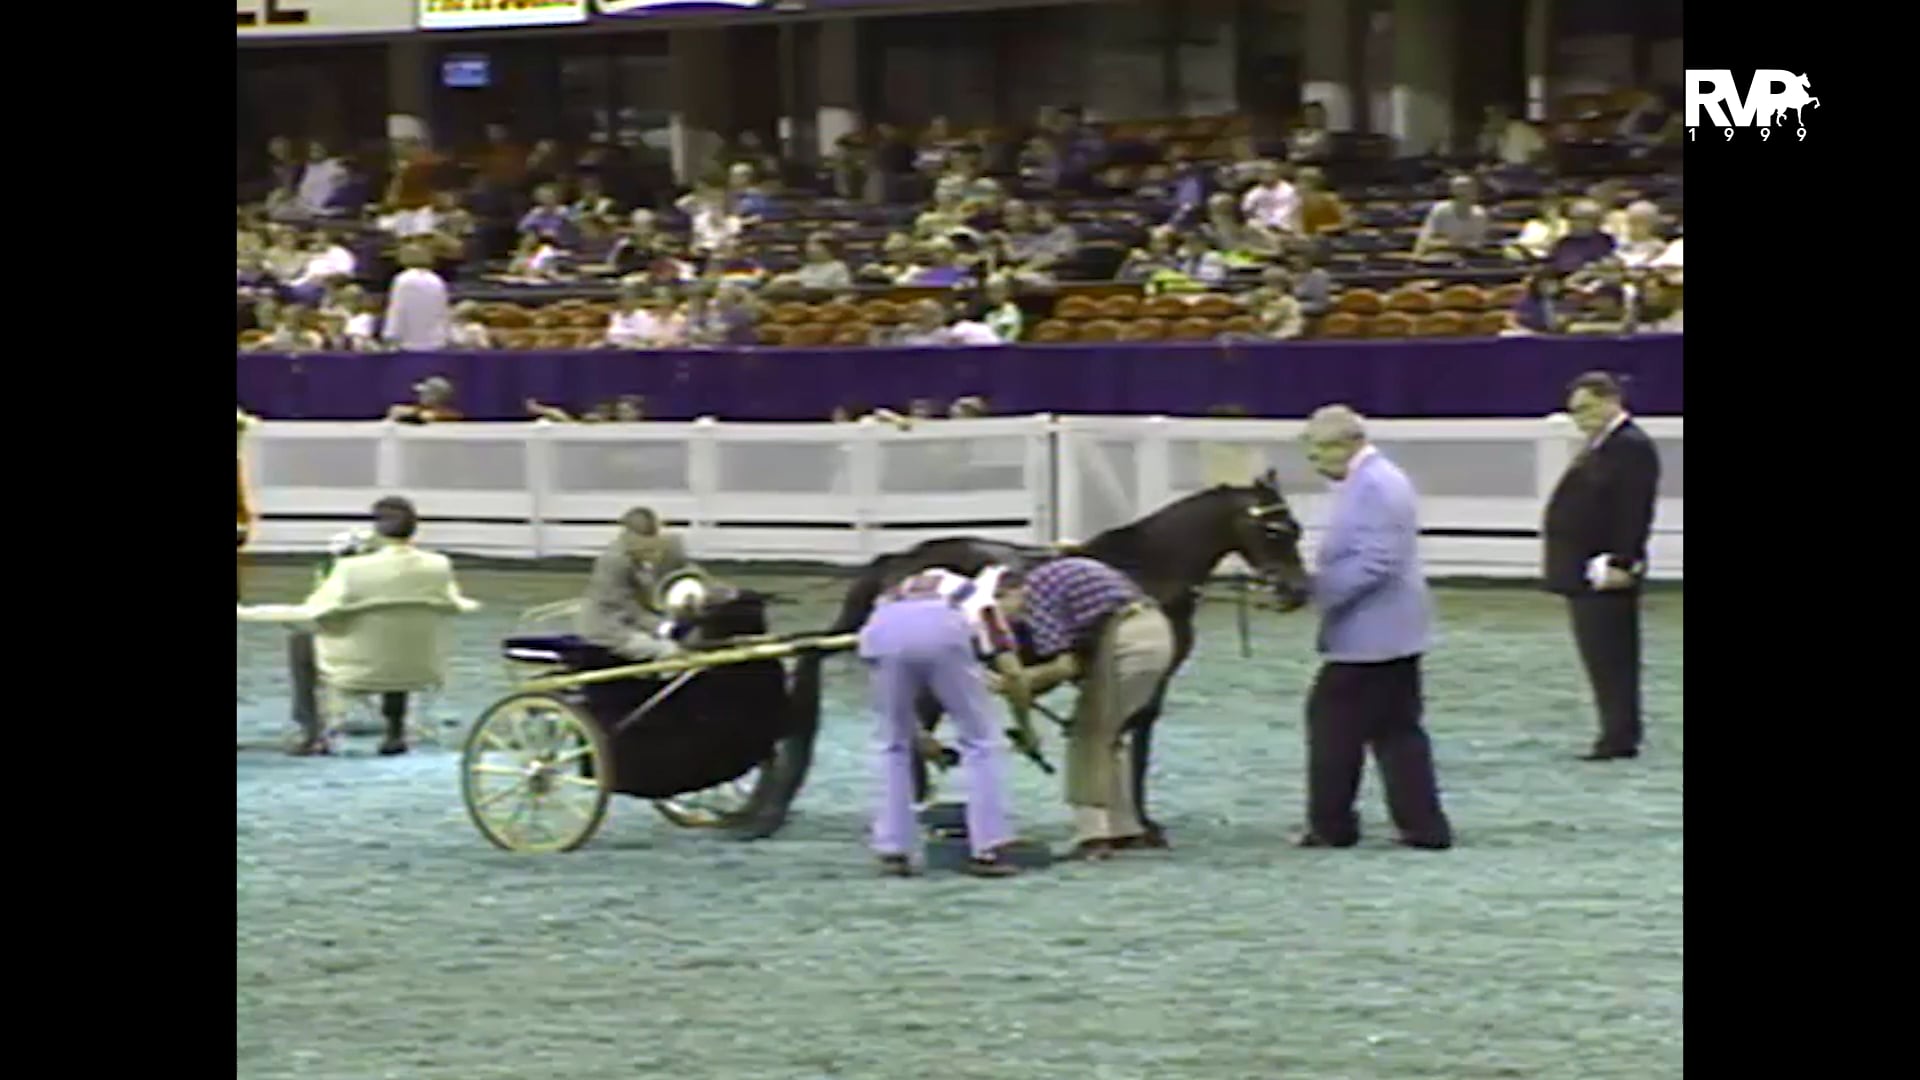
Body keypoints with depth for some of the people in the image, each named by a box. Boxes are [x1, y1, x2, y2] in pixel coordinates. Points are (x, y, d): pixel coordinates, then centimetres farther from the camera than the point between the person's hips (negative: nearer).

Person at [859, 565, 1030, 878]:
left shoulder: (893, 597, 43)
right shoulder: (978, 600, 38)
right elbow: (1013, 675, 25)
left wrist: (921, 739, 51)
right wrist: (1026, 728, 40)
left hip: (881, 632, 2)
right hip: (943, 632, -2)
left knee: (893, 747, 22)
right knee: (981, 742, 14)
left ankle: (893, 852, 17)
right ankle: (986, 851, 10)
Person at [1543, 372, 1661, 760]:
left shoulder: (1632, 448, -13)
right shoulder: (1600, 448, 18)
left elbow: (1634, 512, -20)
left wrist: (1622, 563, -25)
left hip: (1606, 574, -10)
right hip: (1584, 573, 10)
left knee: (1611, 657, -9)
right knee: (1601, 657, 12)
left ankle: (1620, 737, -6)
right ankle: (1618, 734, 16)